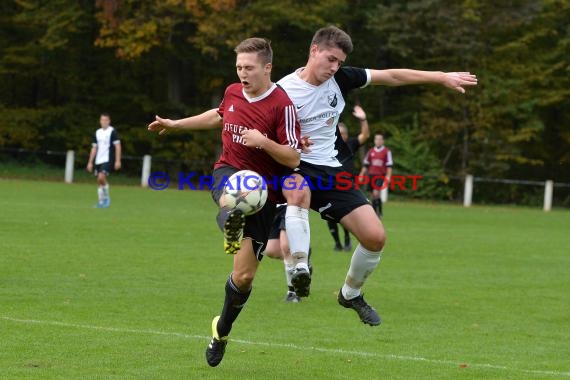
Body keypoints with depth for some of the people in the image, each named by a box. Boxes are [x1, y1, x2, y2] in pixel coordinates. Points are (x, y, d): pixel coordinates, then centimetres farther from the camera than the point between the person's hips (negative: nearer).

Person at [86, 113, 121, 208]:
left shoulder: (112, 131, -3)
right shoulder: (97, 133, 14)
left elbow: (117, 146, -6)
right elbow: (94, 148, 19)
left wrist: (118, 161, -12)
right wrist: (90, 162, 15)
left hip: (108, 160, -6)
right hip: (98, 160, 6)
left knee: (101, 177, -22)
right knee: (99, 181, 5)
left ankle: (106, 197, -5)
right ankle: (101, 201, 11)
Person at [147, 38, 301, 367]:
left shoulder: (282, 105, -15)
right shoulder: (233, 93, 2)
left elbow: (293, 158, -16)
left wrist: (263, 142, -32)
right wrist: (176, 124, 33)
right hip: (228, 173, 4)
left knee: (244, 276, 1)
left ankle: (222, 329, 25)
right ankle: (231, 224, -72)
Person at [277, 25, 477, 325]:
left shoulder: (340, 79, 1)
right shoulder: (283, 91, -14)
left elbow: (391, 76, 8)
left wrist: (441, 77, 9)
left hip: (330, 170, 5)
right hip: (294, 167, -5)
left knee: (375, 237, -4)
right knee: (300, 191, -44)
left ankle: (351, 293, 21)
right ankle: (300, 268, -47)